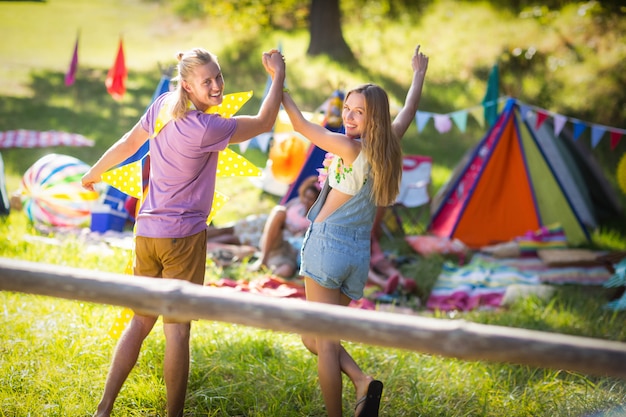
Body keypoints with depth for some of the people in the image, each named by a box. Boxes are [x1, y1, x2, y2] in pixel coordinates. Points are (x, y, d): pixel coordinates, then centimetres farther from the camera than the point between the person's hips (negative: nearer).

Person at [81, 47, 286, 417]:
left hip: (146, 232, 7)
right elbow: (265, 122, -10)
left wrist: (92, 175, 31)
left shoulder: (163, 106, 0)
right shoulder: (205, 129, -20)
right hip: (182, 237, -7)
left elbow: (127, 144, 14)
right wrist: (279, 73, 2)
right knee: (177, 330, 1)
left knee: (141, 321, 15)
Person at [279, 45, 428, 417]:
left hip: (327, 244, -7)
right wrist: (419, 74, 41)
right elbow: (408, 113, 25)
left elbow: (300, 124, -6)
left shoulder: (350, 149, -13)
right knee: (315, 339, 15)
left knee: (324, 343, -3)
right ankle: (363, 381, -4)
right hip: (359, 255, 7)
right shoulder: (389, 146, 6)